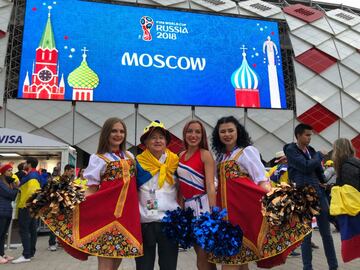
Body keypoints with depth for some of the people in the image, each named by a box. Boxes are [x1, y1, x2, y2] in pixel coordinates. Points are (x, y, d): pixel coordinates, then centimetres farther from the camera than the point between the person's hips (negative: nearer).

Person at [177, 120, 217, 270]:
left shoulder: (205, 154, -7)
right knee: (201, 255, 16)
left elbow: (210, 185, -14)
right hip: (188, 206, 6)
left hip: (202, 204, -6)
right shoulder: (182, 155, 10)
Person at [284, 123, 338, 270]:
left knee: (326, 232, 11)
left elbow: (319, 171, 21)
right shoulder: (291, 150, -6)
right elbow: (306, 167, -18)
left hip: (318, 192, 6)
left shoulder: (311, 150, 14)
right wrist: (319, 155, -3)